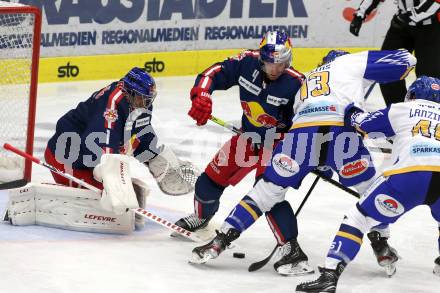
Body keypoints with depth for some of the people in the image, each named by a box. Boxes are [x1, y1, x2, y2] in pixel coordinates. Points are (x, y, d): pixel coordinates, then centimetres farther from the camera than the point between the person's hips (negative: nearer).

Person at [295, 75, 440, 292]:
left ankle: (330, 275, -6)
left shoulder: (403, 109, 25)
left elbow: (361, 123, 28)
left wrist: (351, 112, 48)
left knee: (359, 217, 7)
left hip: (409, 174, -3)